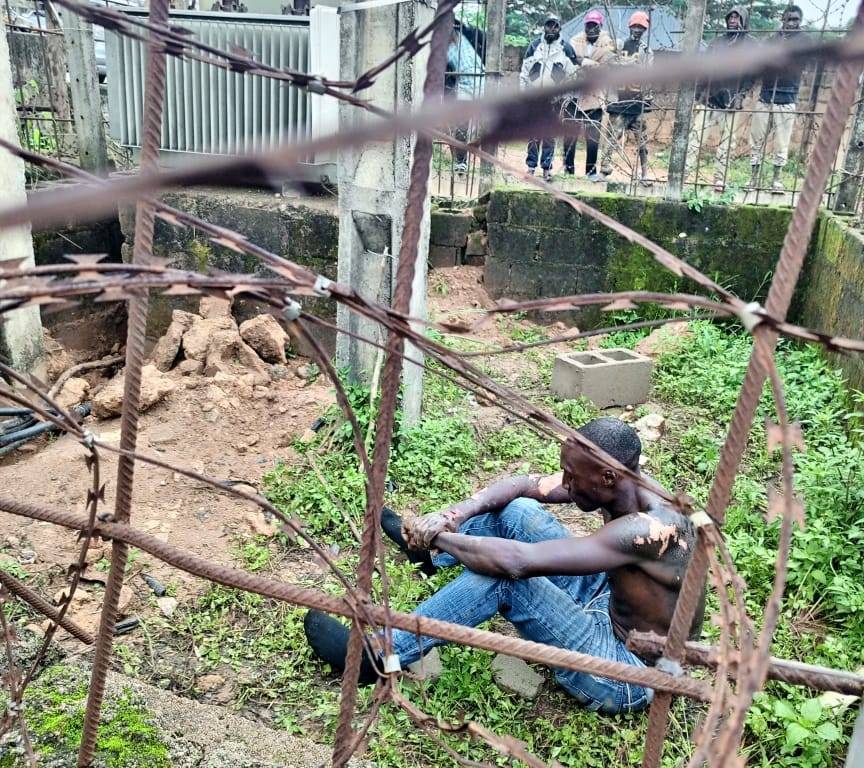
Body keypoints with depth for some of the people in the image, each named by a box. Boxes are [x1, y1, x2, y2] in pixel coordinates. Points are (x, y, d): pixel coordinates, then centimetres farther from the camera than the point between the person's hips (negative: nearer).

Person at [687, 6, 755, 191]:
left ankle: (719, 179, 8)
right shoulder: (718, 40, 13)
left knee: (726, 141, 2)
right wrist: (699, 91, 8)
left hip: (730, 100, -2)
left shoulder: (750, 43, 4)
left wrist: (741, 93, -13)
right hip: (709, 97, 2)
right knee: (696, 134, -7)